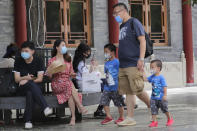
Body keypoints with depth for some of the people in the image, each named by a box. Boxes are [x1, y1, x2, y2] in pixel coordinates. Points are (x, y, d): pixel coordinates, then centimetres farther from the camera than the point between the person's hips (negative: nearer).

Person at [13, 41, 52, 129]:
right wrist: (25, 78, -21)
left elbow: (40, 79, -4)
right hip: (21, 88, 0)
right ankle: (45, 108, -50)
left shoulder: (38, 61, 2)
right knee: (31, 85, -36)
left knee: (30, 93, -38)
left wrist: (27, 81, -16)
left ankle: (28, 121, -41)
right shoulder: (18, 61, 5)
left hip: (35, 87, 0)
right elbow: (16, 79, 0)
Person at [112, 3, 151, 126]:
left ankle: (152, 107, 15)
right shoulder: (122, 26, 20)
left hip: (134, 65, -8)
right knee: (129, 92, 5)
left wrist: (141, 59, -20)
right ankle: (130, 118, 5)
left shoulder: (134, 22, -5)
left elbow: (142, 41, -12)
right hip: (123, 65, 8)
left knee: (138, 90, -7)